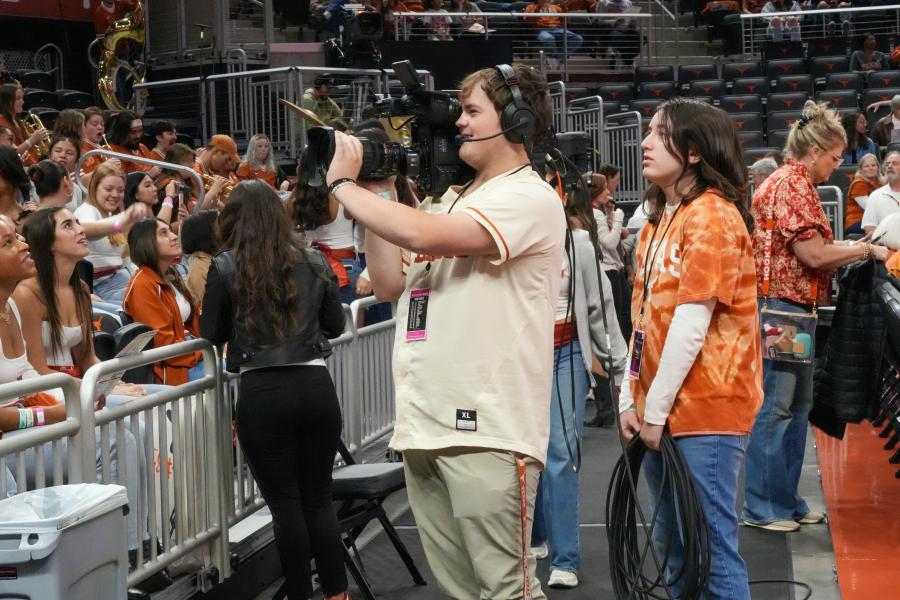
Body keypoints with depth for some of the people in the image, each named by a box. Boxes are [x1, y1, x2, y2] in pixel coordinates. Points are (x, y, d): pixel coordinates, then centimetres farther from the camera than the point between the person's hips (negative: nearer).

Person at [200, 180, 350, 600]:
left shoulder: (225, 268, -3)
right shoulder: (314, 262, 5)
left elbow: (212, 333, 5)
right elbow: (336, 325, 15)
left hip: (262, 393, -3)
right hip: (316, 386, 3)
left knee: (285, 502, 6)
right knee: (319, 498, 13)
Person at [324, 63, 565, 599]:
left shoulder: (531, 198, -9)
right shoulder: (453, 202, 20)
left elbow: (424, 235, -22)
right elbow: (390, 284, 17)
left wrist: (344, 183, -9)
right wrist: (370, 192, 10)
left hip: (487, 428, -8)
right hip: (425, 421, 9)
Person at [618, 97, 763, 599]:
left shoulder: (712, 215, -12)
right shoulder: (660, 219, 14)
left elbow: (692, 322, -18)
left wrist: (656, 409, -14)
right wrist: (632, 400, 7)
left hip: (704, 407, -9)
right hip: (661, 408, 9)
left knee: (710, 547, -5)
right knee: (673, 545, 16)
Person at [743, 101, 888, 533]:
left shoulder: (792, 182, 17)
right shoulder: (793, 185, -14)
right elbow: (813, 254, -19)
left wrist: (852, 251, 13)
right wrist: (867, 250, -8)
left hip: (792, 308, 11)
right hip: (781, 305, -11)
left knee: (798, 405, 14)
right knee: (774, 408, -5)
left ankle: (785, 499, 21)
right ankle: (760, 507, 1)